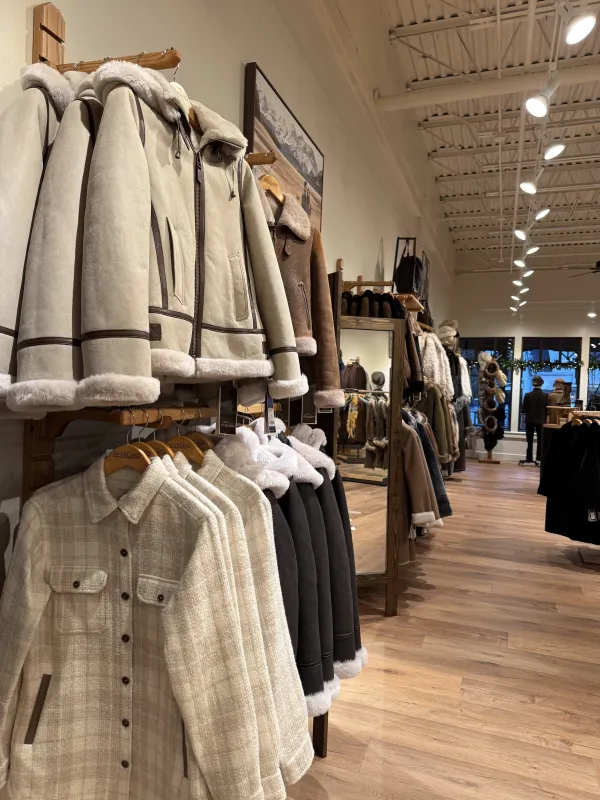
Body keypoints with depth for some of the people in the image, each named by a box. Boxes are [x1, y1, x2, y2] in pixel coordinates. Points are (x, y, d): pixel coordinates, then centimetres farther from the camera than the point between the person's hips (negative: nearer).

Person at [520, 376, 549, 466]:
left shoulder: (528, 395, -8)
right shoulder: (546, 396, -6)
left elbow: (524, 409, -5)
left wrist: (523, 414, 11)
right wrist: (545, 419, 8)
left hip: (530, 420, 0)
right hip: (541, 420, 0)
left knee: (530, 441, 7)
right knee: (540, 441, 9)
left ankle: (529, 459, 6)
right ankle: (539, 459, 7)